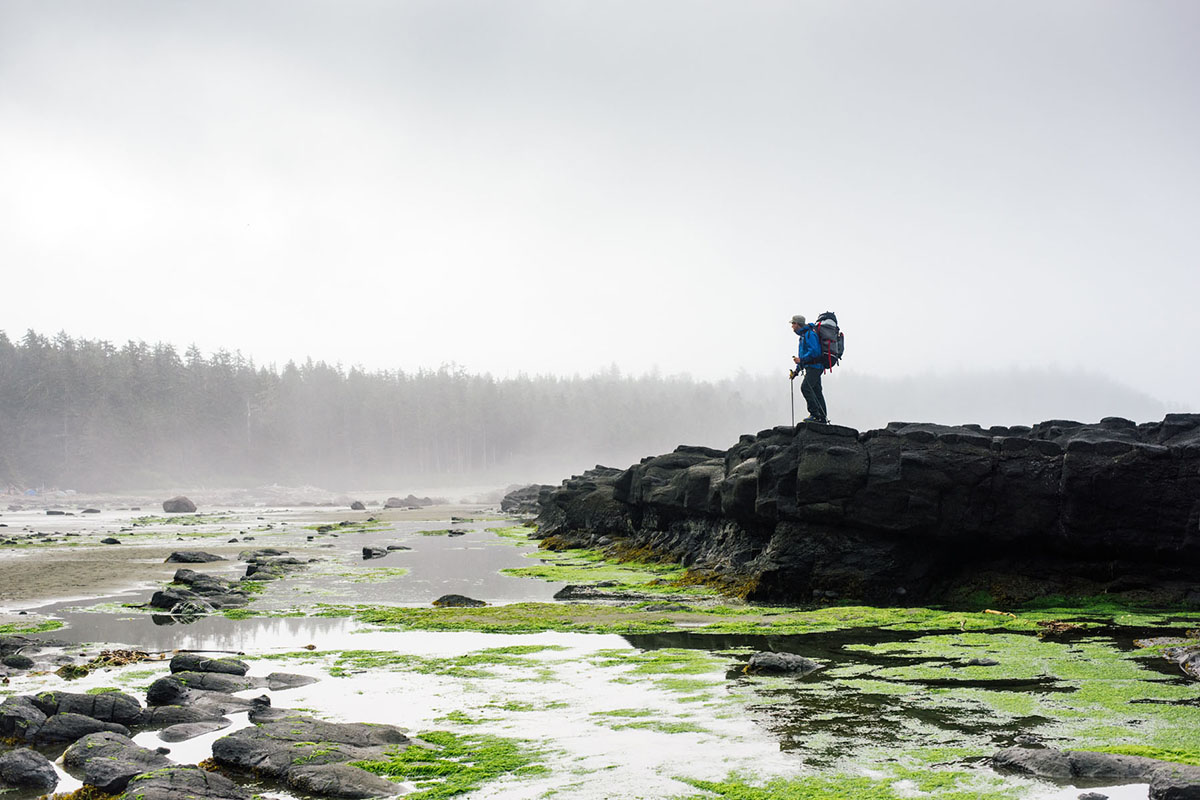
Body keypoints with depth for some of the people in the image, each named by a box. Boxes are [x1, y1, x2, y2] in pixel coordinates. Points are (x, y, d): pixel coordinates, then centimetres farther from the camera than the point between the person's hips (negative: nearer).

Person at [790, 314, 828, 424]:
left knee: (805, 387, -19)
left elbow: (814, 351, -24)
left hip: (814, 366, -10)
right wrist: (796, 371, 23)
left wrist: (801, 360, -23)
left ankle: (815, 414, -20)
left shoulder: (809, 334, -12)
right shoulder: (803, 335, 21)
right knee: (816, 391, 9)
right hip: (813, 367, 10)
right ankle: (823, 418, 10)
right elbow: (803, 354, 27)